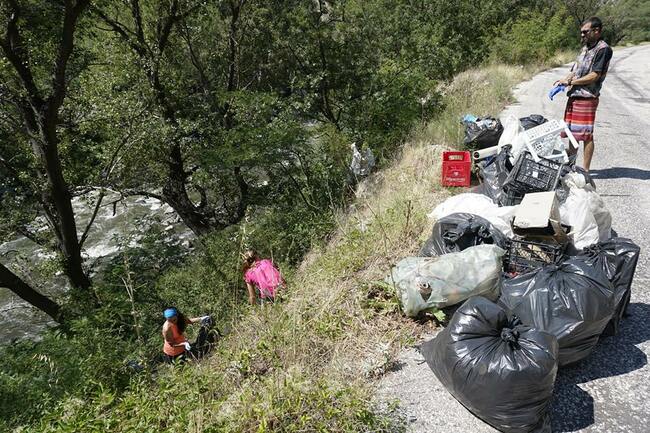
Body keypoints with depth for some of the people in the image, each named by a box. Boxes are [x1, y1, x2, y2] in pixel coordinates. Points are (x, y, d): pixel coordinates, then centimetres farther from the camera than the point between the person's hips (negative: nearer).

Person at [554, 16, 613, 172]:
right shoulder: (585, 48, 19)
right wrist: (563, 80, 0)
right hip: (574, 95, 9)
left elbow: (594, 75, -15)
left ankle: (585, 169, 2)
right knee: (572, 133, 13)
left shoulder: (603, 49, -8)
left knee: (586, 135, -4)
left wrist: (571, 82, -12)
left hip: (587, 97, -8)